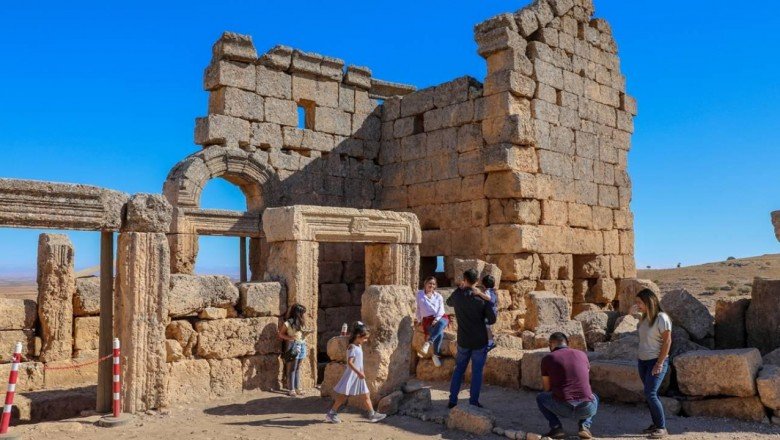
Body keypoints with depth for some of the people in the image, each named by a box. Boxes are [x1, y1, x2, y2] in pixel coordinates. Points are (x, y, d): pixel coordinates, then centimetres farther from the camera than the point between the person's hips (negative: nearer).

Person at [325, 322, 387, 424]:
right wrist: (358, 372, -30)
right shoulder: (352, 347, -18)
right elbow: (350, 362, -26)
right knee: (343, 395, -1)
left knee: (366, 395, 9)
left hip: (358, 375, 9)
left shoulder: (359, 346, 10)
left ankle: (372, 414, 15)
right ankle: (331, 414, 9)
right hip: (351, 374, -9)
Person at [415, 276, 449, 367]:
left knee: (441, 323, -39)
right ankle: (436, 355, -27)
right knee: (439, 333, -33)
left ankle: (427, 343, -44)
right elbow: (418, 309, 14)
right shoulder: (419, 294, 13)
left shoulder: (438, 296, 15)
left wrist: (436, 319, -14)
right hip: (427, 320, -1)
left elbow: (441, 309, 4)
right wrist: (419, 322, 3)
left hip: (440, 318, 1)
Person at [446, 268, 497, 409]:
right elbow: (492, 319, -11)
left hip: (463, 341, 3)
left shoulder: (457, 296, -7)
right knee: (477, 372, 8)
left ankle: (452, 400, 19)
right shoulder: (482, 298, -14)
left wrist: (459, 288, 15)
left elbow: (448, 302, 17)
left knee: (459, 369, 16)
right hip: (480, 341, -2)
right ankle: (474, 402, 13)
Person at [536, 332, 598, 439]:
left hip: (563, 407, -2)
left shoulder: (547, 359, 7)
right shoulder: (582, 355, 16)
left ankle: (557, 428, 9)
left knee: (540, 398, 29)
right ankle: (584, 426, 14)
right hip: (586, 409, 2)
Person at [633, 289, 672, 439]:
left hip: (656, 361, -7)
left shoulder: (662, 318, -15)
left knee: (650, 394, -12)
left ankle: (662, 428, -1)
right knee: (649, 394, 10)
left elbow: (667, 342, -15)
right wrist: (639, 356, 10)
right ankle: (656, 424, 20)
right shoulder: (645, 317, 7)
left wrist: (660, 364, -16)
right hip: (642, 360, 7)